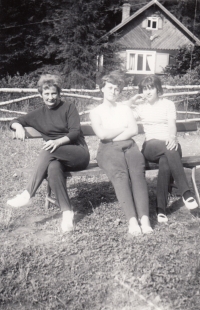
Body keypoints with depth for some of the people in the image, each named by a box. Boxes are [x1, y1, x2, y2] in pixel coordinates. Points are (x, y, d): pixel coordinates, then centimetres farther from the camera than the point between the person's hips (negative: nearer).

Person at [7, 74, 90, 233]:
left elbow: (75, 132, -8)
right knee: (53, 168, -36)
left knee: (49, 150, -33)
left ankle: (28, 194, -32)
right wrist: (19, 126, -8)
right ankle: (67, 211, -32)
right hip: (57, 157, 3)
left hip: (78, 153, -2)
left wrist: (58, 142, -28)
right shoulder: (39, 113, 14)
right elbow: (15, 121, 19)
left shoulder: (69, 107, 3)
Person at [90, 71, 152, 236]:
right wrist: (124, 128, 8)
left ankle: (144, 218, -44)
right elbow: (102, 134, -1)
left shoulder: (125, 109, 26)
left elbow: (134, 130, 9)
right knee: (120, 174, -35)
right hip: (108, 149, -2)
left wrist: (113, 136, -2)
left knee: (137, 172, -32)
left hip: (129, 145, 2)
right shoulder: (96, 111, 18)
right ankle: (132, 219, -44)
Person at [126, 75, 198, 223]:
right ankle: (186, 192, -44)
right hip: (151, 147, 0)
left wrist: (172, 138, -28)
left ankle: (161, 208, -34)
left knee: (165, 163, -37)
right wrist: (131, 101, 8)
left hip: (169, 145, 0)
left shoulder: (168, 104, 12)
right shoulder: (141, 106, 19)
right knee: (168, 150, -38)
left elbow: (172, 124, -6)